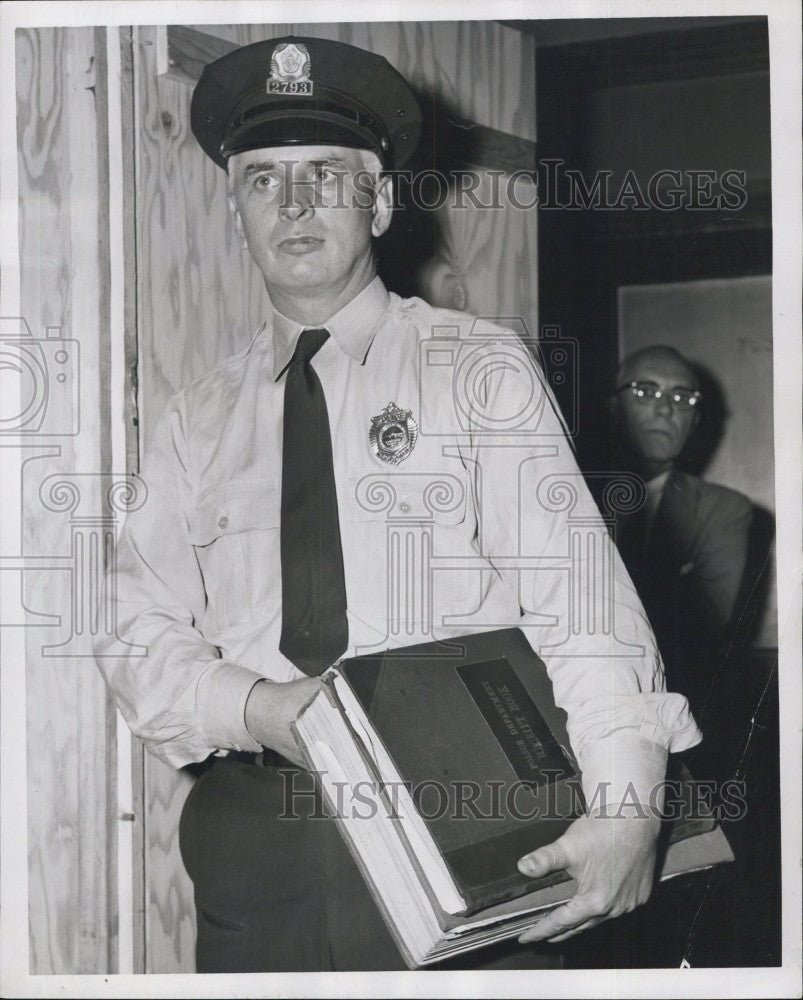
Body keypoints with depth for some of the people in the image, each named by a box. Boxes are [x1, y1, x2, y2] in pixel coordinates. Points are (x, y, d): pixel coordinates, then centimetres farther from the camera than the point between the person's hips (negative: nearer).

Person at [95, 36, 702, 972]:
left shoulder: (478, 369, 1)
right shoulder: (196, 422, 11)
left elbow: (572, 587, -9)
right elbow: (137, 630, 6)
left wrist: (624, 803, -21)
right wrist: (251, 709, -15)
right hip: (255, 847, 3)